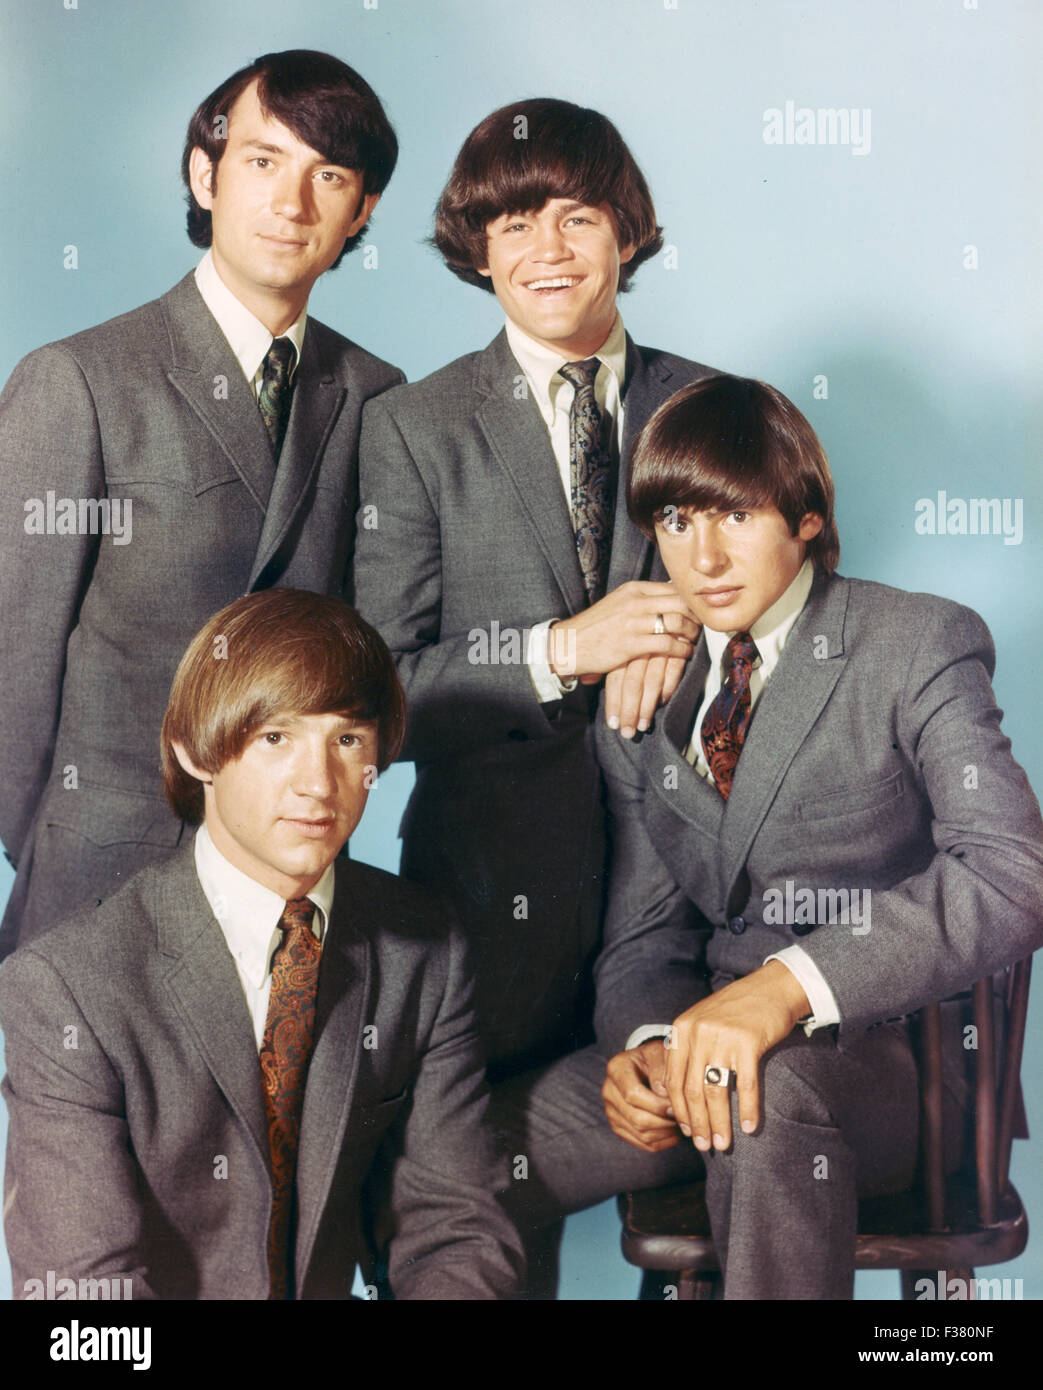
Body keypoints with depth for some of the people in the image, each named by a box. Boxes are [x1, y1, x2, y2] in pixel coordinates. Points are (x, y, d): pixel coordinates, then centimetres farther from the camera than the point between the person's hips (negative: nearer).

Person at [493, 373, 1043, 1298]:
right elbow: (645, 932, 11)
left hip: (889, 1057, -4)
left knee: (774, 1087, -39)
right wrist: (645, 1042, -14)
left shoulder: (920, 647, -6)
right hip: (708, 1045, 5)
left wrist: (796, 982, -34)